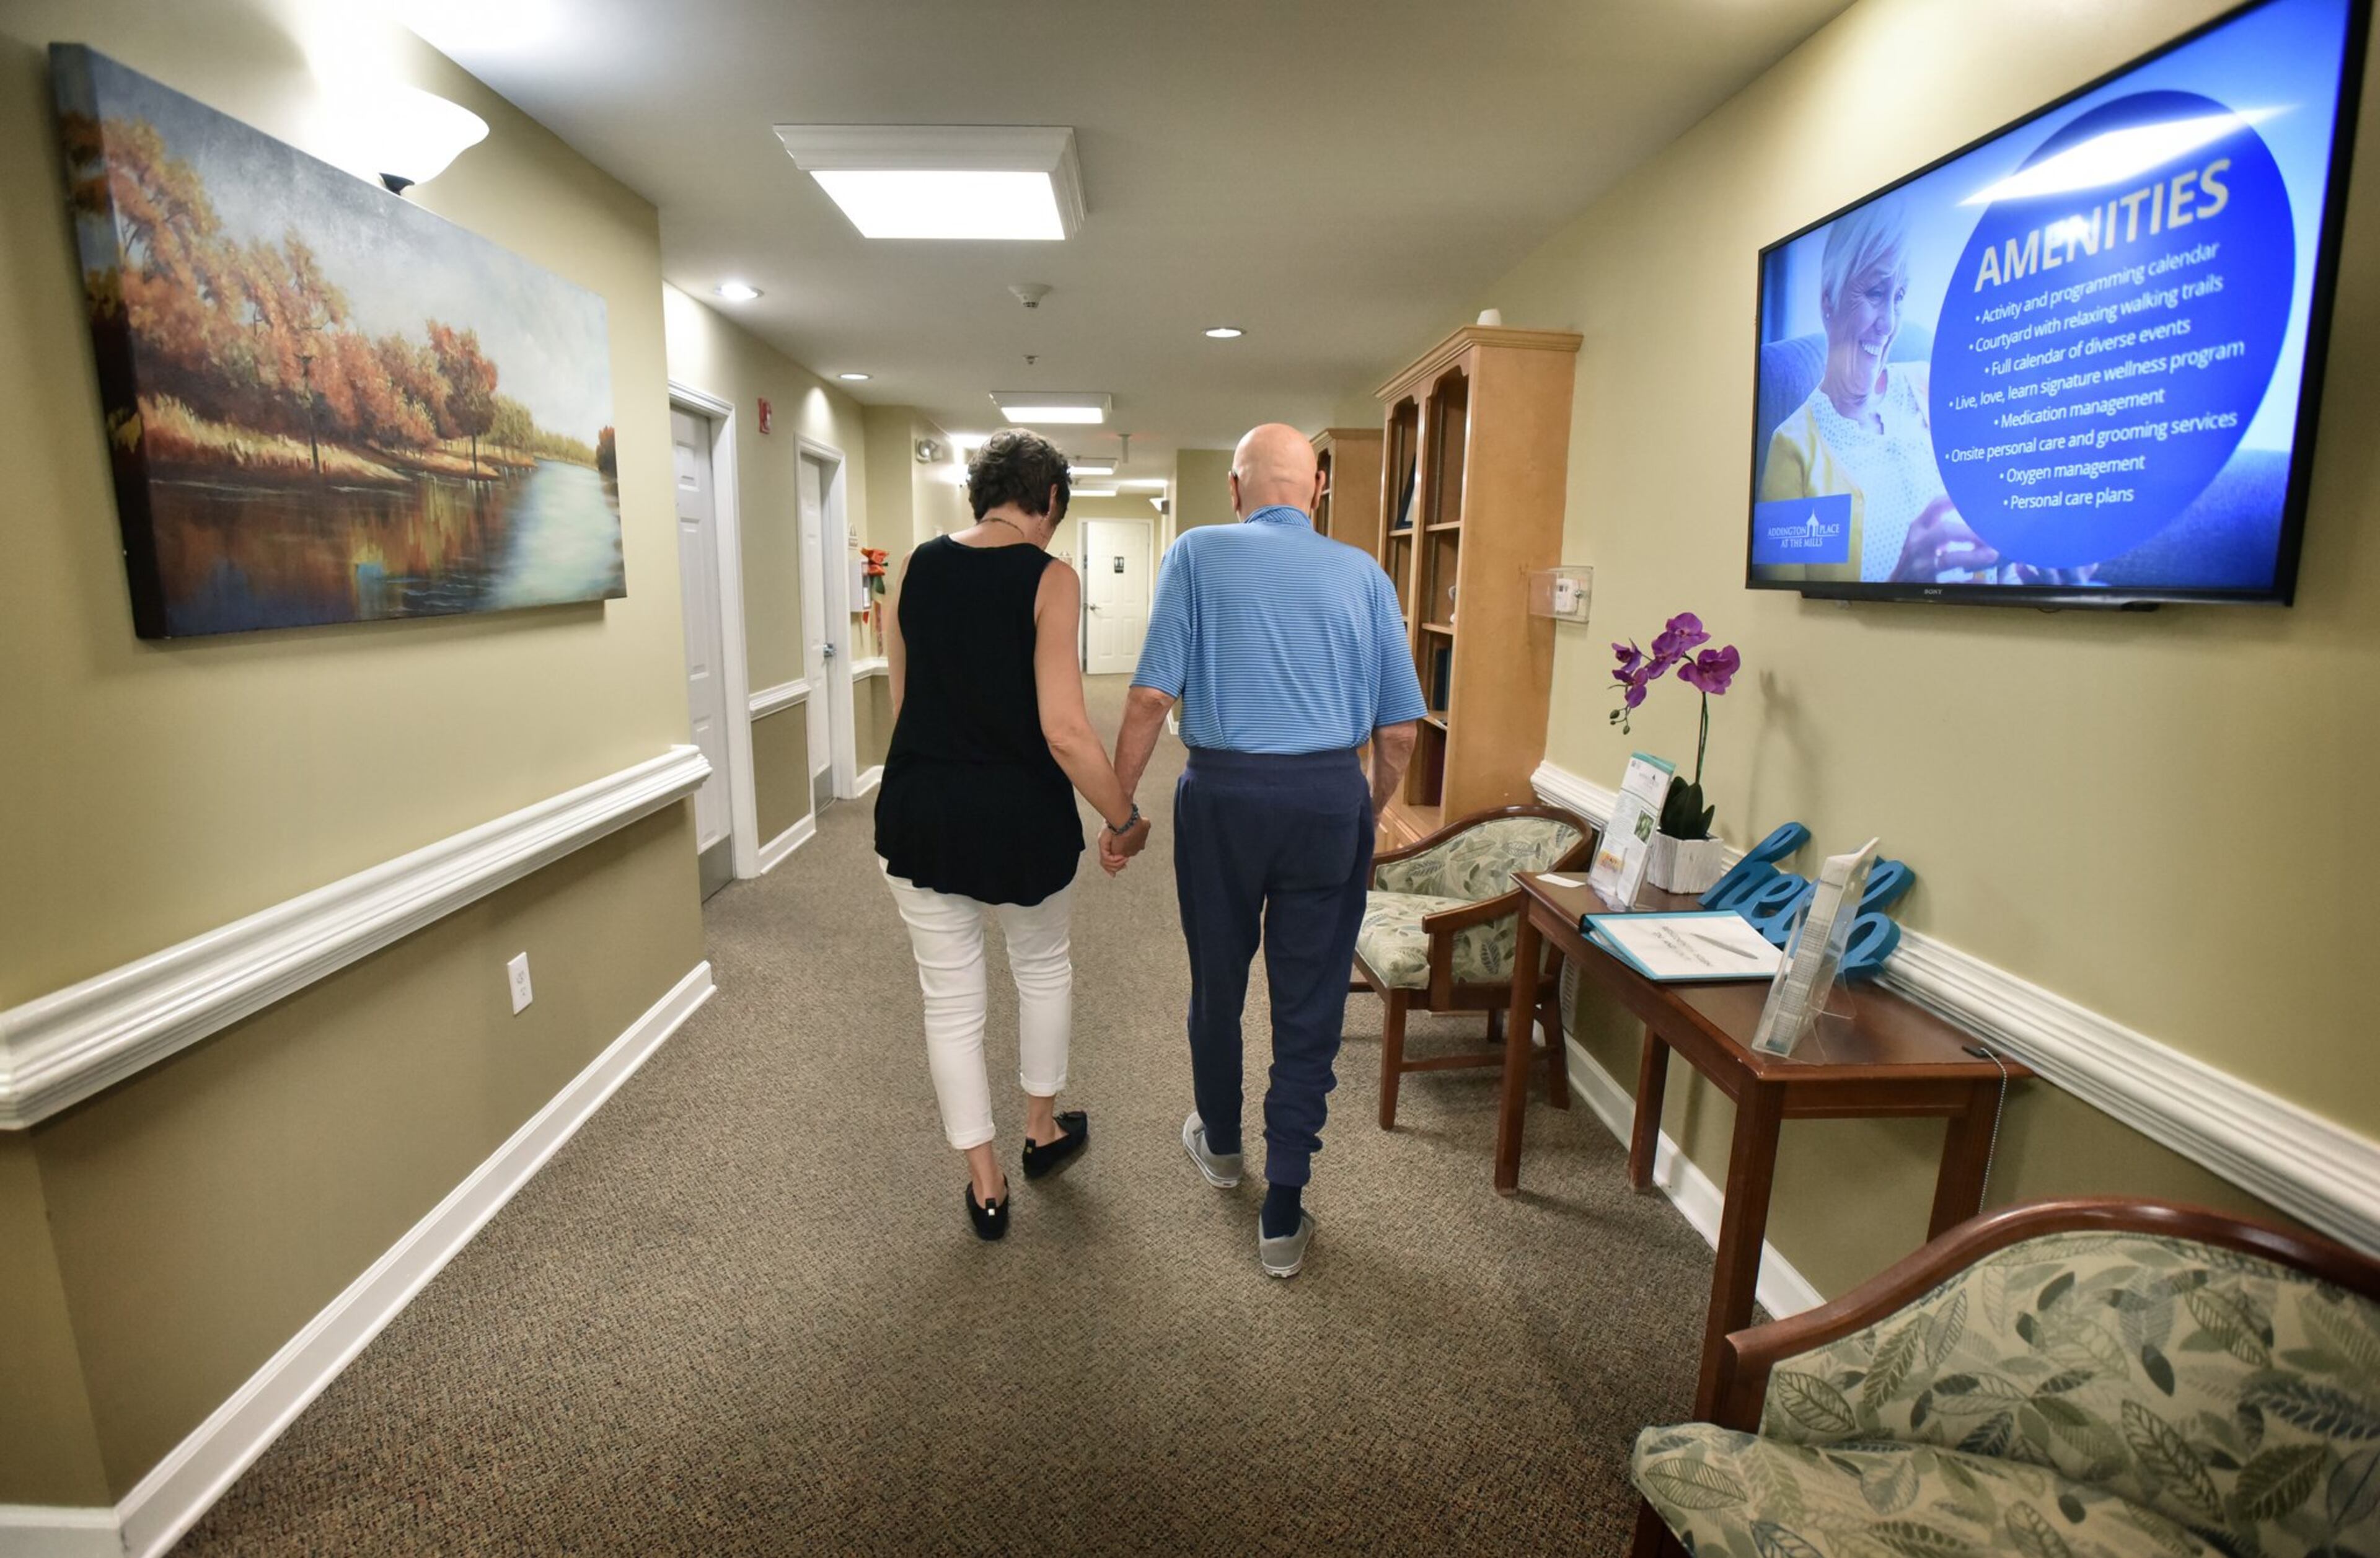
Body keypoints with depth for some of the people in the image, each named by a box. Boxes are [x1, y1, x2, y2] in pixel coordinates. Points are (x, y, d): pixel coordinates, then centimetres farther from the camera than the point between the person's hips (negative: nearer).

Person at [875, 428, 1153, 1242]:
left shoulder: (918, 567, 3)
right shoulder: (1049, 579, -12)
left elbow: (904, 701, 10)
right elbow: (1064, 732, -20)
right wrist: (1125, 819, -7)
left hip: (919, 809, 3)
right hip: (1020, 813, -3)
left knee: (950, 997, 13)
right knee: (1042, 963, 24)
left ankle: (985, 1184, 26)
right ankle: (1043, 1128, 41)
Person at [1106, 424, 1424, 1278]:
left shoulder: (1198, 554, 0)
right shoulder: (1363, 574, 5)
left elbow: (1150, 697, -8)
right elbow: (1398, 730, 4)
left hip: (1223, 796, 0)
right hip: (1330, 799, 1)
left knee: (1217, 985, 20)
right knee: (1310, 1006, 9)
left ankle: (1219, 1143, 42)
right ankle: (1283, 1215, 17)